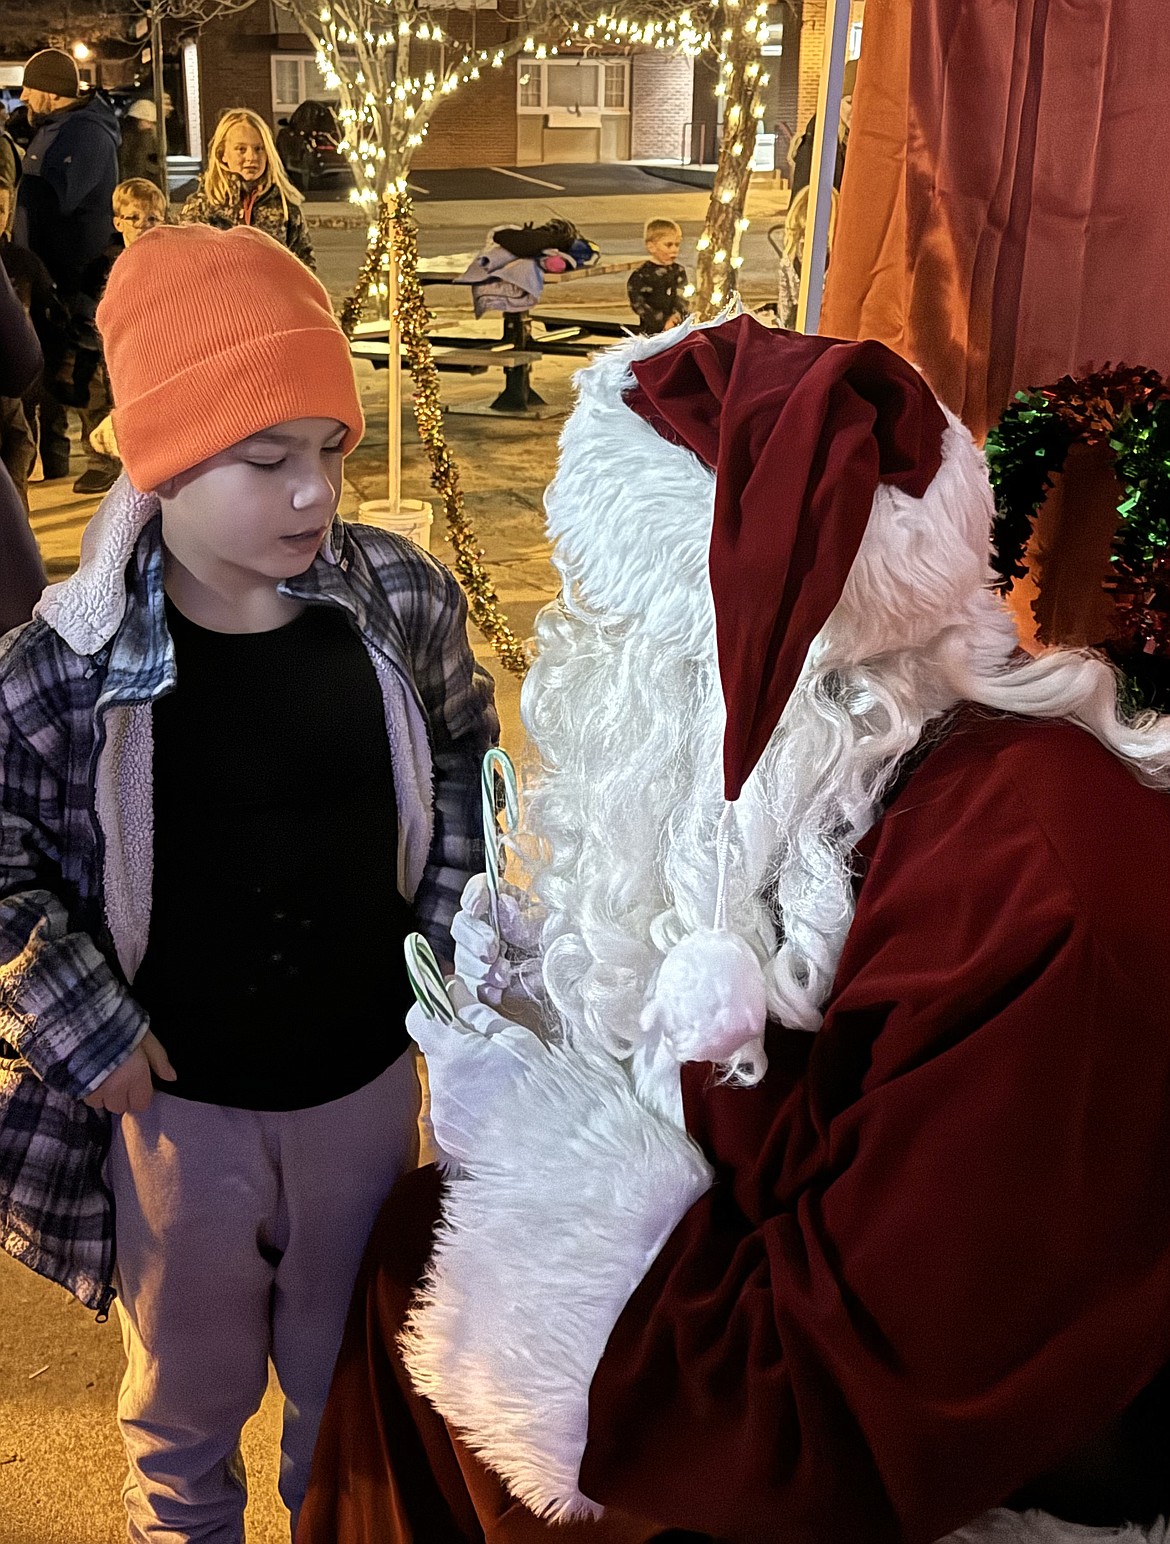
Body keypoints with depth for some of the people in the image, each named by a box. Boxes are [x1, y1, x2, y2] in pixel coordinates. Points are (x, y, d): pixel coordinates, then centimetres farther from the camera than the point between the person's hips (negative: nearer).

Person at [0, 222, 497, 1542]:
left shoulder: (402, 599, -12)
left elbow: (463, 751, 6)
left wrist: (444, 923, 3)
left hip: (367, 1074, 2)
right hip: (178, 1098, -2)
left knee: (348, 1379, 25)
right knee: (187, 1397, 23)